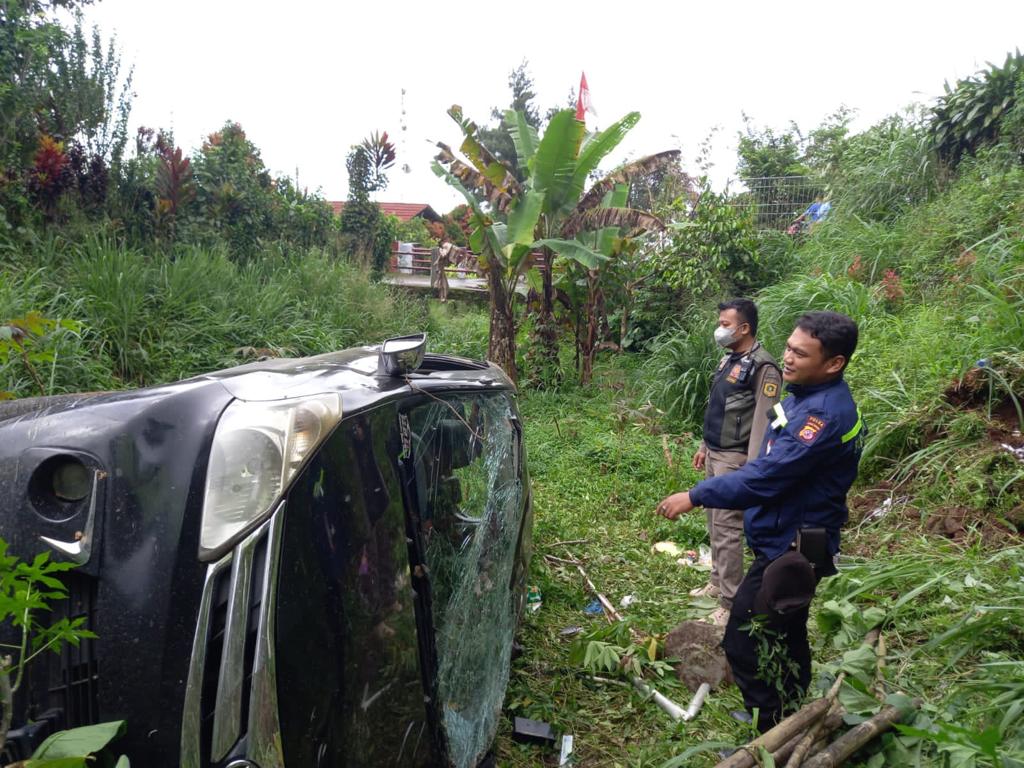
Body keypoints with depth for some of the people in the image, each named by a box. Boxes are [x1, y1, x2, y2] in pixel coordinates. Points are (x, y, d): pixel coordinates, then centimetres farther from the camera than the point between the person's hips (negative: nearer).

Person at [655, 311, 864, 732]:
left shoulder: (825, 413, -26)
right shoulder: (807, 397, 7)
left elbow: (765, 477, -29)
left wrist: (694, 496, -23)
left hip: (789, 551, -10)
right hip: (791, 543, 10)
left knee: (744, 643, -3)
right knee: (786, 642, 23)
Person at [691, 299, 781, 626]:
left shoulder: (762, 367, -16)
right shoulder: (729, 360, 12)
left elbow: (763, 421, -21)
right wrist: (704, 446, 22)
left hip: (735, 458, -9)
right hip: (715, 454, 9)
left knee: (727, 528, -7)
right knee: (715, 523, 17)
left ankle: (730, 603, 1)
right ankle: (717, 582, 30)